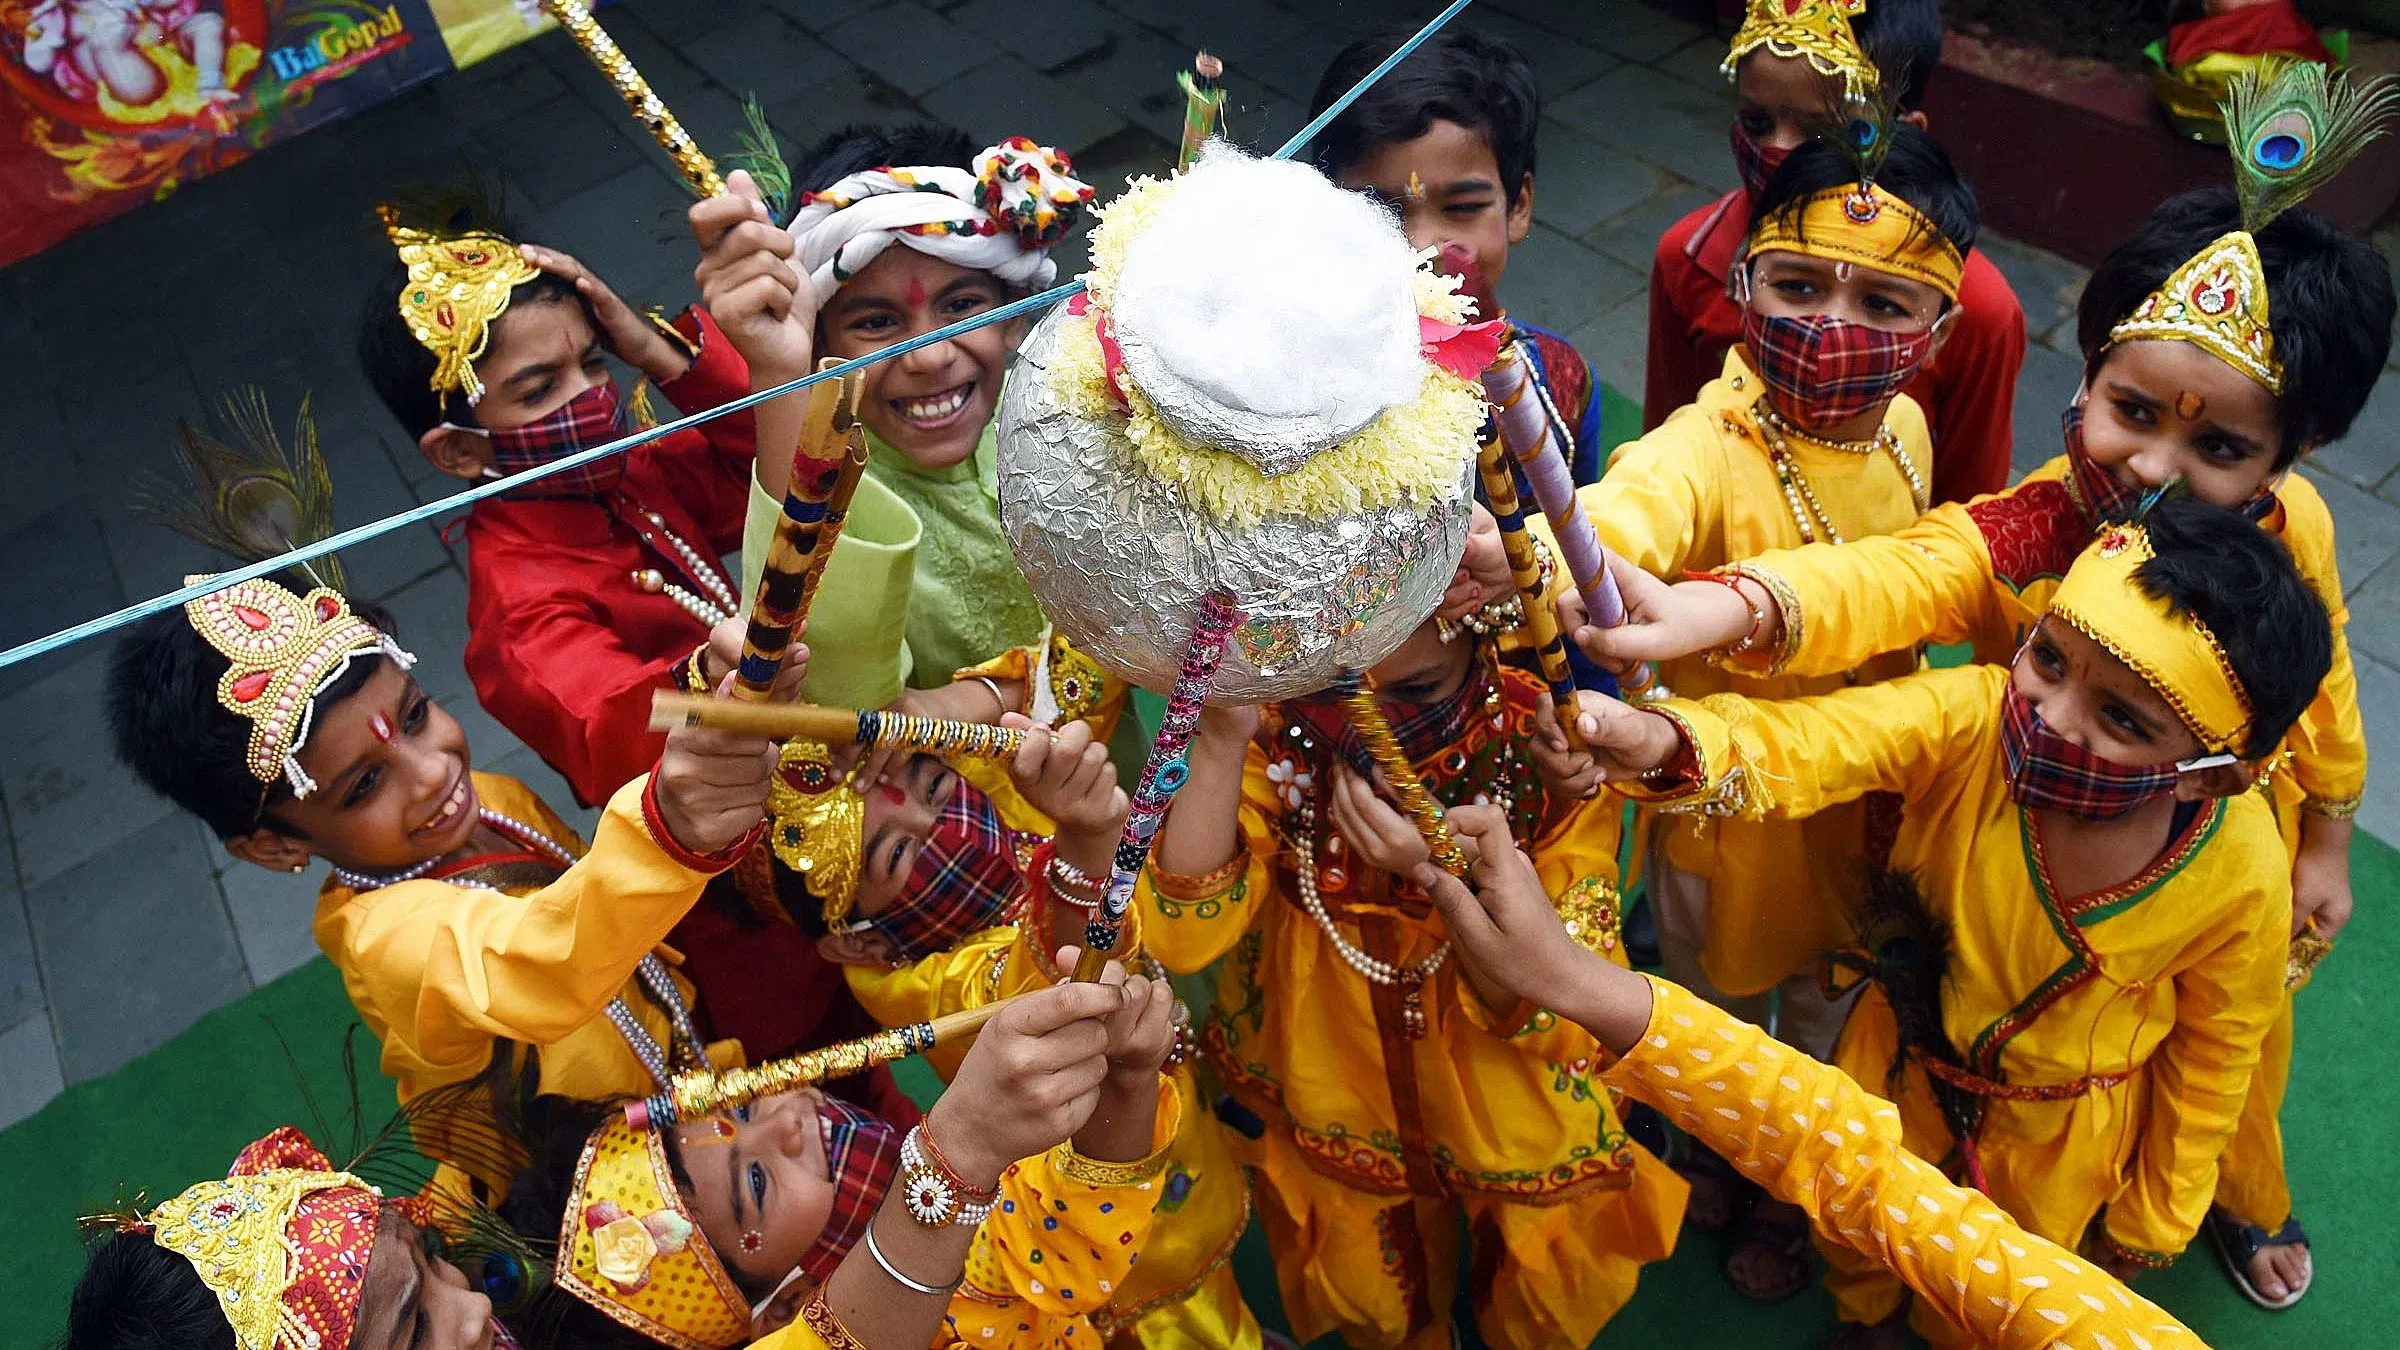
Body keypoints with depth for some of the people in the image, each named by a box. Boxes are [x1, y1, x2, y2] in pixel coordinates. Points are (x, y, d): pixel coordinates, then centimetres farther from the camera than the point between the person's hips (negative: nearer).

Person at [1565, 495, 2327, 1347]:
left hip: (2061, 1128, -1)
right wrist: (1671, 746, -72)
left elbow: (2211, 1056, -13)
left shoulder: (2242, 880, -29)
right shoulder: (1971, 718, -34)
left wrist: (2150, 1221, 1)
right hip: (1906, 1054, 1)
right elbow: (1800, 746, -49)